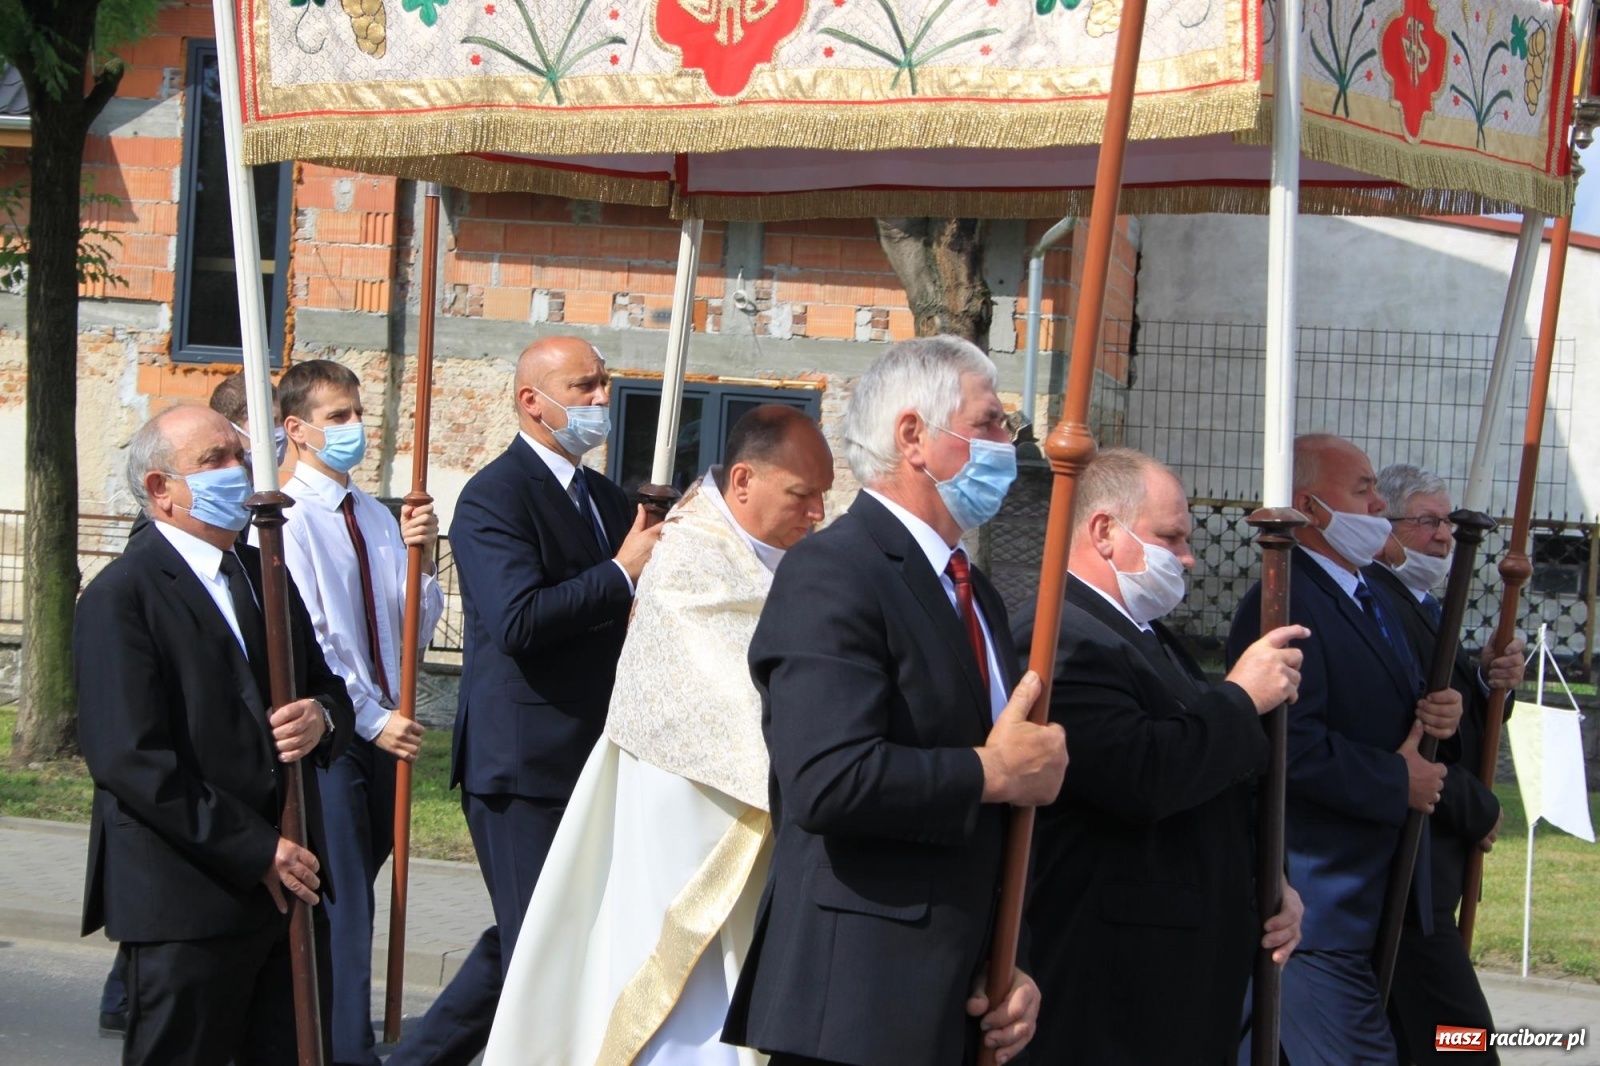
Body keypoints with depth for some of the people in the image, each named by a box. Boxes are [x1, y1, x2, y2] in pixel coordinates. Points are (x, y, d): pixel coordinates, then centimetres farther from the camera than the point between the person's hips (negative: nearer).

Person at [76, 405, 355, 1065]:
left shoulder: (265, 575, 17)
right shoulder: (121, 596, -9)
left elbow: (329, 689, 23)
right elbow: (130, 758, -17)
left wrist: (321, 717, -4)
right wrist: (255, 850, -17)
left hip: (290, 885, 7)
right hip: (189, 902, -7)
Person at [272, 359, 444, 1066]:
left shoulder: (376, 518, 10)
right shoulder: (290, 518, -10)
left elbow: (415, 630, 9)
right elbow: (305, 643, -14)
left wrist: (421, 556, -6)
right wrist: (371, 718, -14)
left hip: (384, 729, 7)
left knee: (351, 895, 13)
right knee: (342, 903, -7)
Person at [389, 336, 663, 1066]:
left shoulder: (605, 498, 16)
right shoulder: (495, 496, -12)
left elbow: (620, 615, 19)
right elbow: (517, 620, -25)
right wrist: (621, 576, -19)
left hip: (584, 762, 9)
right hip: (522, 765, -9)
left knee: (519, 948, 14)